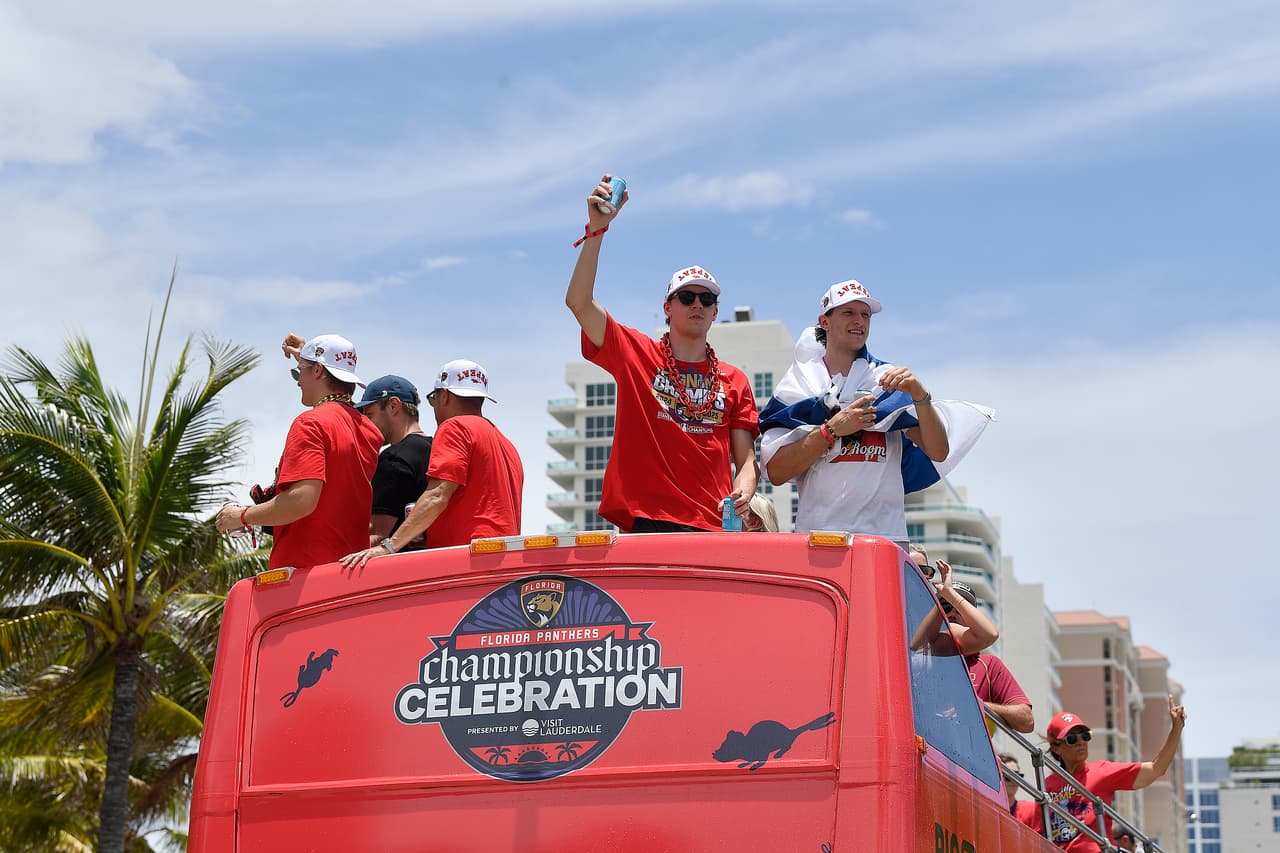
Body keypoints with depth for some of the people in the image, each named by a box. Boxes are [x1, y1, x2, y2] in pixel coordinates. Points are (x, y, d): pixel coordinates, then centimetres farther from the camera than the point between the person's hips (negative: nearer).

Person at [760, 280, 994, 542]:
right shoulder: (797, 387, 11)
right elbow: (776, 472, -1)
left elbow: (939, 453, 3)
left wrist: (920, 395, -11)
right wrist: (832, 430, -10)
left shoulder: (890, 381, 13)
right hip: (816, 533, -1)